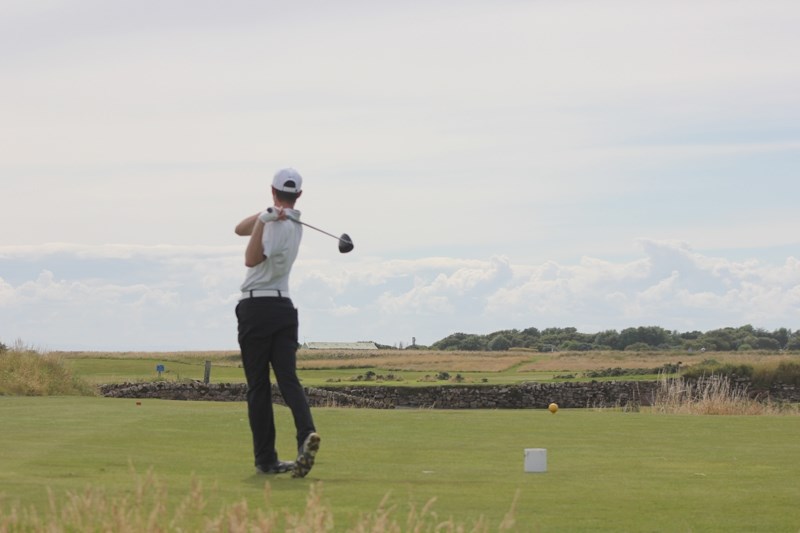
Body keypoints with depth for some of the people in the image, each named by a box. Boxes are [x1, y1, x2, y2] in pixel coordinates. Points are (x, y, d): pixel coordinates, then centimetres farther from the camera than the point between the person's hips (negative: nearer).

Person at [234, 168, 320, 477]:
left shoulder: (277, 225, -11)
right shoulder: (294, 224, 13)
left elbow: (251, 260, -21)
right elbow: (240, 229, 9)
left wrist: (263, 220, -26)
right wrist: (264, 216, -9)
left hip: (256, 308, -6)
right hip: (284, 307, 6)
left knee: (259, 386, -1)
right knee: (288, 379, -4)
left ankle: (266, 458, -1)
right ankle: (306, 433, -28)